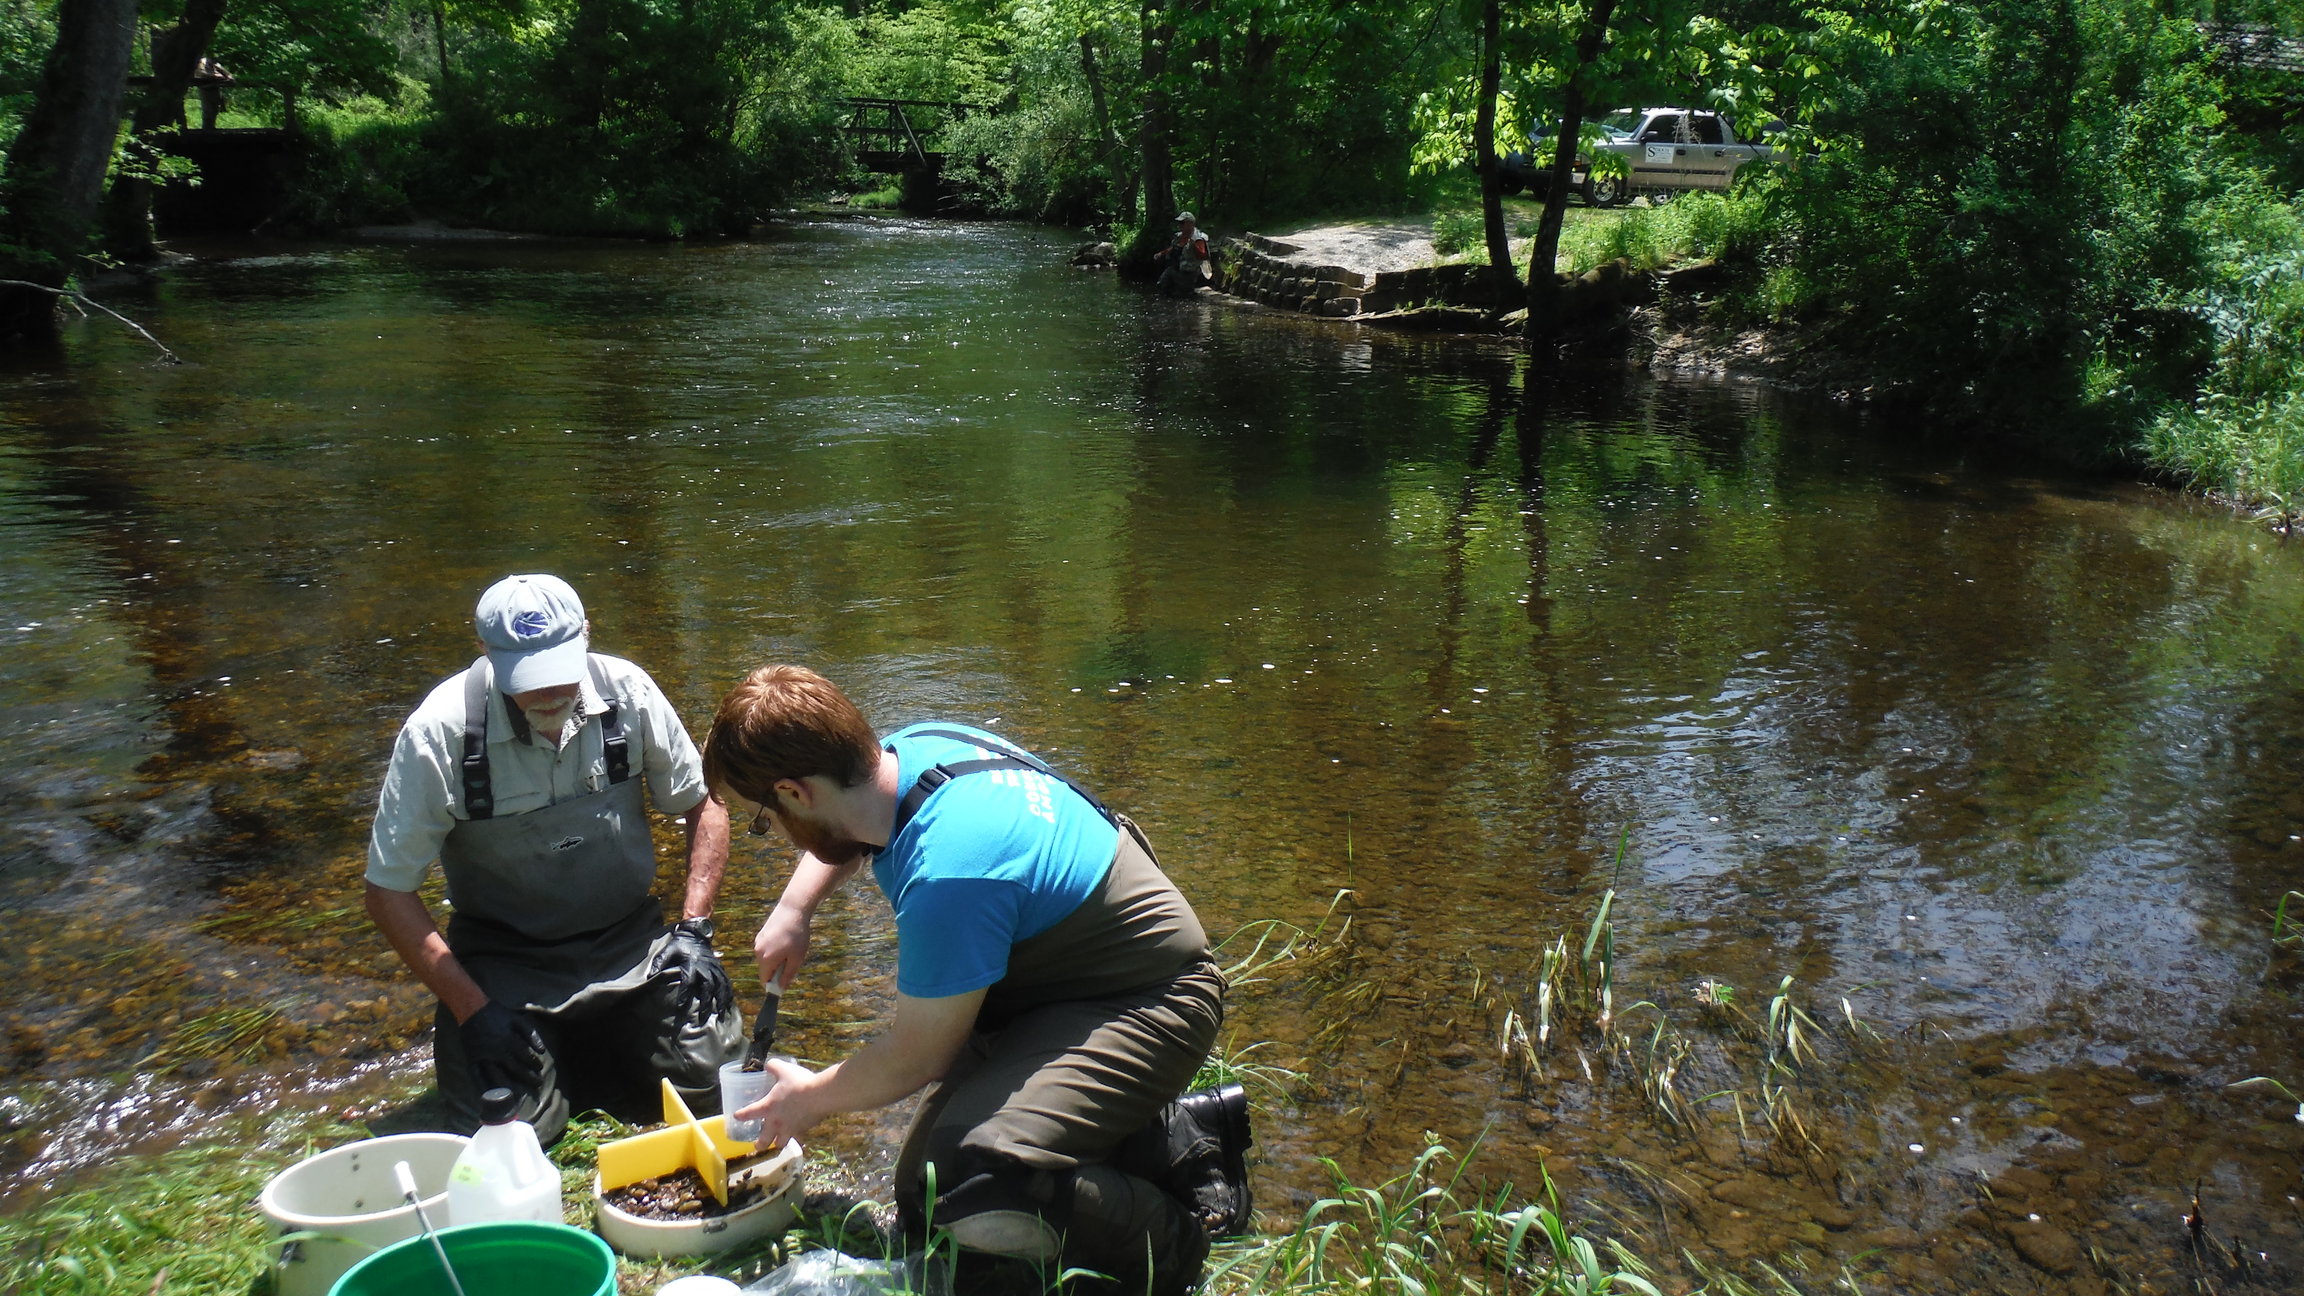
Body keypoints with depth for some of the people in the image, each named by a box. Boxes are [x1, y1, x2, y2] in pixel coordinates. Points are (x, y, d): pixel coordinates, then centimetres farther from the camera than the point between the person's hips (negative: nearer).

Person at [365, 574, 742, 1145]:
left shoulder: (625, 691, -12)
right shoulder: (439, 732, -18)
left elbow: (703, 805, 3)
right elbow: (390, 889, -10)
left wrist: (694, 930, -8)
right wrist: (472, 1009, -17)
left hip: (632, 946, 2)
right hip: (505, 964, -2)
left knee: (712, 1084, -14)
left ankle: (595, 1050, 18)